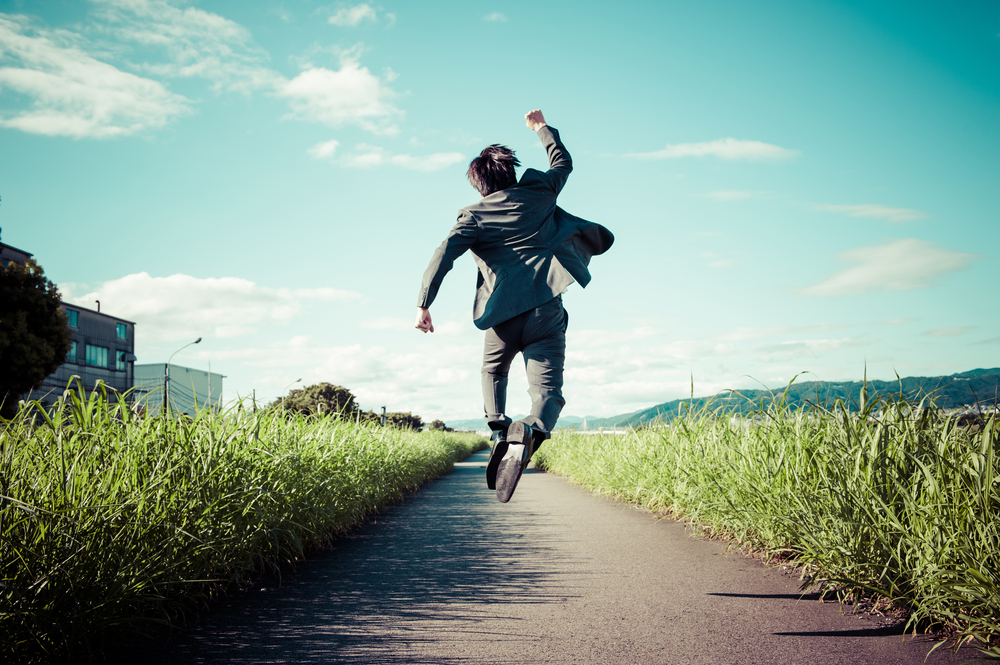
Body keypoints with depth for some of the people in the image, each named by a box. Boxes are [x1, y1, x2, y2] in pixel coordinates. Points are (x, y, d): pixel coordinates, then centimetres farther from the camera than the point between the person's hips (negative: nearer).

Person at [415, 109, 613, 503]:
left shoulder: (474, 217, 7)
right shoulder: (537, 194, 12)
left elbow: (443, 256, -7)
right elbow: (563, 163, 31)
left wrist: (423, 304, -5)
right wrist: (542, 128, 45)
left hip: (503, 314, 0)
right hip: (547, 311, 0)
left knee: (493, 372, 29)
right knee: (547, 391, -5)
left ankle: (498, 428, 6)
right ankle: (529, 432, -37)